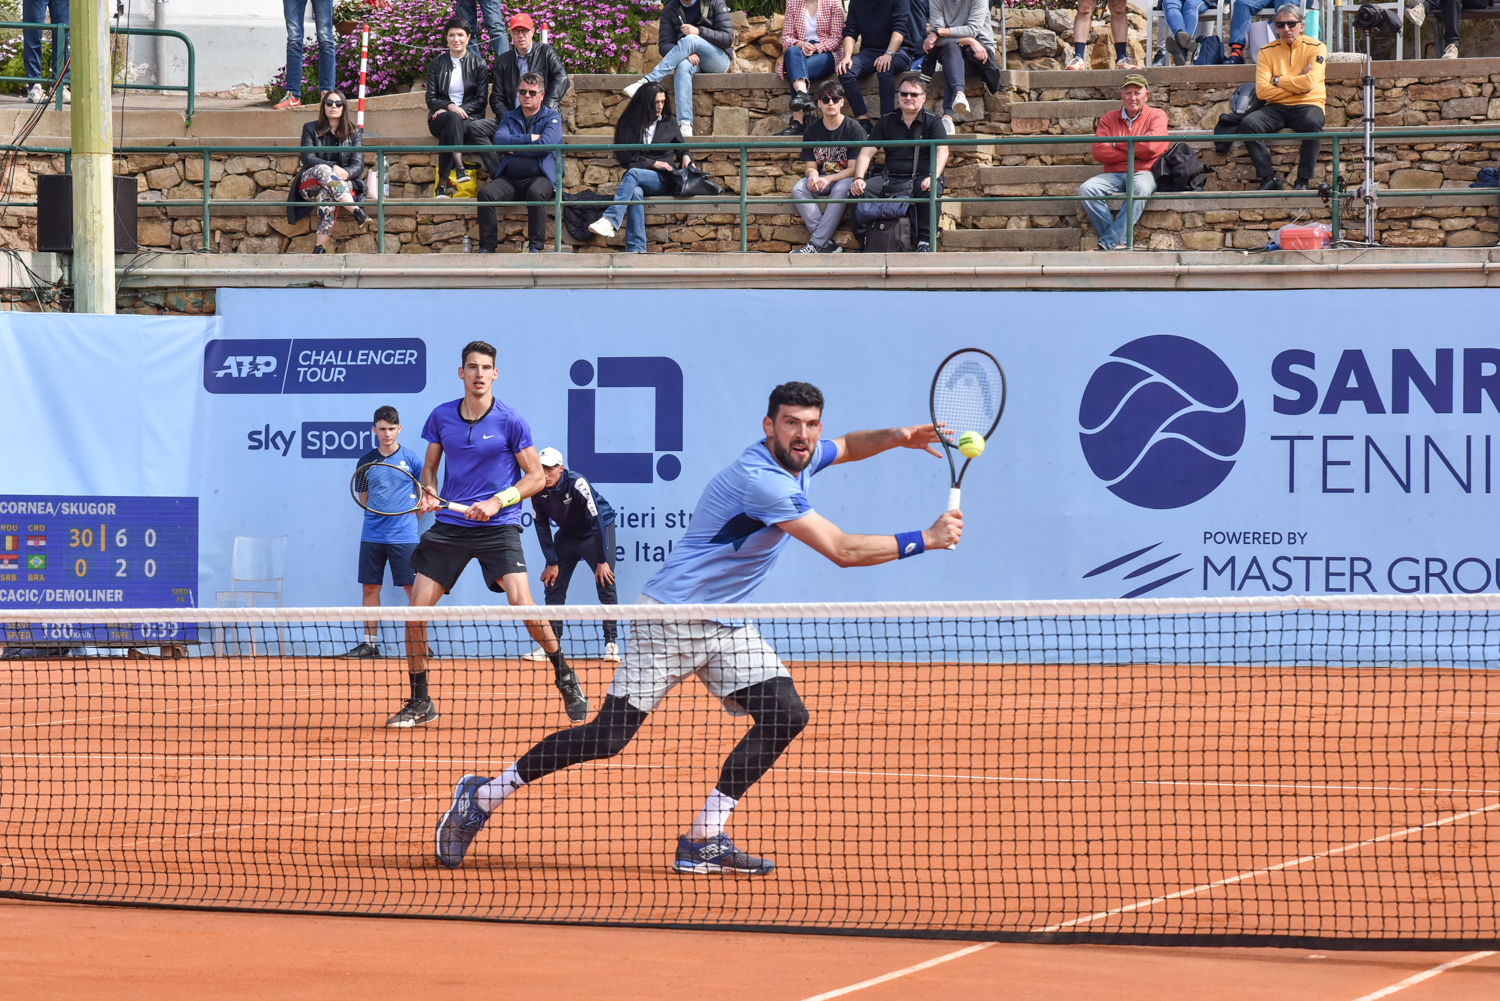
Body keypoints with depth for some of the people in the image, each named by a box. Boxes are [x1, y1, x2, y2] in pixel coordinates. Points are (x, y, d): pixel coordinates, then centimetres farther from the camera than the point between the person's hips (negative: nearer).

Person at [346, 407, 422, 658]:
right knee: (370, 588, 5)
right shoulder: (366, 460, 7)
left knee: (413, 589, -3)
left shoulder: (410, 458, 0)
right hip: (372, 534, 3)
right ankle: (370, 643, 12)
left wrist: (410, 518, -2)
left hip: (404, 535, -3)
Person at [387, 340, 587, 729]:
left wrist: (497, 501, -15)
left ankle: (565, 678, -1)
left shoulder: (510, 422, -6)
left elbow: (536, 476, -2)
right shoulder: (441, 417, 4)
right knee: (416, 609, -4)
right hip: (449, 526, 4)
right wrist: (429, 490, -4)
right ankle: (420, 703, 10)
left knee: (521, 600, -22)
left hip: (498, 525, -4)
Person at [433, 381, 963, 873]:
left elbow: (847, 447, 30)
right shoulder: (760, 479, -25)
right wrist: (925, 540, -22)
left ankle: (702, 842, -3)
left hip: (728, 629, 9)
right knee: (608, 736, -11)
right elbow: (843, 551, -27)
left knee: (785, 715, -7)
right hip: (671, 619, -9)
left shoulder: (802, 457, 4)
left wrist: (896, 436, 10)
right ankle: (480, 798, 4)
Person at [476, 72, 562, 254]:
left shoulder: (551, 117, 10)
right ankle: (487, 246, -23)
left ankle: (535, 246, -32)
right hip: (510, 178, 3)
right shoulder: (510, 117, 20)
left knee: (535, 193, -38)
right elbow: (499, 140, 0)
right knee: (486, 193, -25)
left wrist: (514, 148, -2)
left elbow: (545, 145, -8)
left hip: (540, 177, -3)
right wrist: (530, 138, -7)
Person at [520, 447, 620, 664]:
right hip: (567, 534, 5)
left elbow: (597, 520, -29)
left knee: (605, 585, -15)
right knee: (553, 586, -2)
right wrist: (552, 562, -11)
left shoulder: (577, 484, -31)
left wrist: (602, 561, -28)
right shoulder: (537, 491, -16)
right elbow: (541, 526, -6)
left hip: (599, 530, -5)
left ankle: (611, 644, -8)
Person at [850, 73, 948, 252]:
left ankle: (925, 242, -28)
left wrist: (933, 177, -27)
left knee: (932, 191, -37)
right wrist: (858, 178, -9)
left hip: (921, 178, -3)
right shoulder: (887, 121, 16)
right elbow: (867, 152, 9)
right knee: (858, 191, -22)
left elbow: (942, 151, -8)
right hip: (891, 179, 3)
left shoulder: (932, 121, 7)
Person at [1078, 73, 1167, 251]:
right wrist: (1135, 152, -8)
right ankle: (1119, 241, -30)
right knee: (1086, 189, -26)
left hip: (1143, 173, -3)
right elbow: (1099, 152, -3)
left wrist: (1117, 144, -3)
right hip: (1114, 175, 3)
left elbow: (1151, 146, -12)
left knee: (1140, 188, -39)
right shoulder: (1108, 119, 13)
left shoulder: (1156, 115, 8)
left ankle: (1107, 243, -38)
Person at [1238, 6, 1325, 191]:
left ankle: (1303, 180, -28)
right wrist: (1296, 85, -9)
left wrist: (1278, 81, -6)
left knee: (1312, 123, -37)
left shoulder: (1315, 48, 2)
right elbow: (1262, 91, -6)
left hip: (1307, 106, -3)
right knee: (1248, 123, -25)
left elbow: (1309, 82, -15)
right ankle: (1268, 178, -21)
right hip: (1277, 108, 3)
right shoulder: (1267, 52, 7)